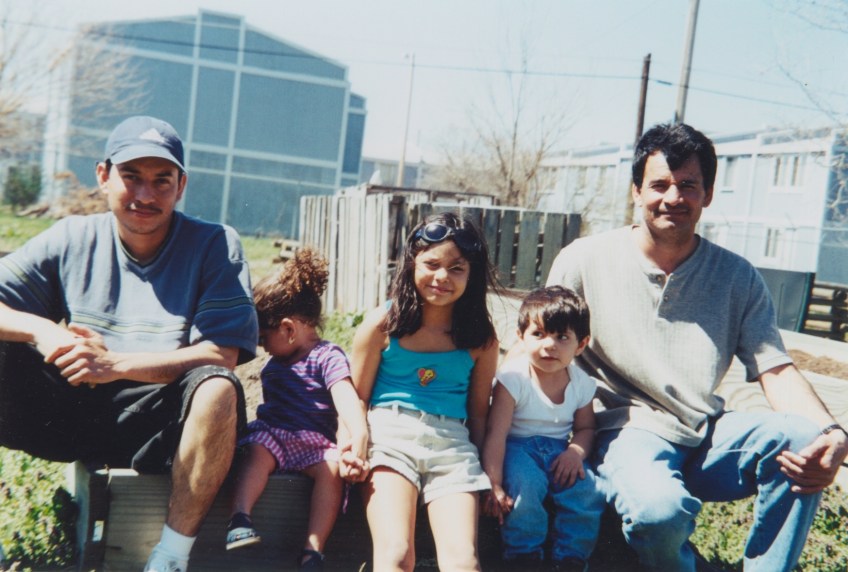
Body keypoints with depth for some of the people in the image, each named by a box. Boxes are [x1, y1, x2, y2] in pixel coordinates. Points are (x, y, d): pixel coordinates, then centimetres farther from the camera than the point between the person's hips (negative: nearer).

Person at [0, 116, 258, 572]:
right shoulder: (71, 239, 5)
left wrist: (115, 363, -25)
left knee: (217, 389, -34)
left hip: (159, 425, -3)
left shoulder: (215, 246, -5)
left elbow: (221, 357, -15)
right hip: (72, 411, 3)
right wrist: (41, 331, -23)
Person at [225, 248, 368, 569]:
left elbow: (346, 397, -22)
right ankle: (240, 520, -44)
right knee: (257, 453, -30)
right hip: (272, 434, 5)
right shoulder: (274, 364, 21)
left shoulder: (327, 356, -4)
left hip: (313, 442, -5)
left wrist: (359, 434, -38)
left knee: (332, 467, -34)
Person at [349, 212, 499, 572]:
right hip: (390, 434, -1)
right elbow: (356, 398, 7)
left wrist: (486, 472, 8)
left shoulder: (481, 337, 9)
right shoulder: (383, 323, 5)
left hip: (453, 444, 2)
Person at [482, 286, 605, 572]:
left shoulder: (581, 384, -2)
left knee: (587, 491, -19)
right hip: (518, 446, -4)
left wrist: (576, 451, -13)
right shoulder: (513, 378, -18)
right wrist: (494, 483, -23)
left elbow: (585, 427, 11)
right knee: (524, 484, -32)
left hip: (559, 449, 4)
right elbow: (496, 433, -19)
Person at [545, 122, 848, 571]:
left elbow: (776, 370, -1)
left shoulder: (737, 278, 5)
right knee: (660, 509, -35)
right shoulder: (584, 261, -3)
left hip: (707, 437, 4)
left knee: (803, 439, -24)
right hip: (627, 431, -3)